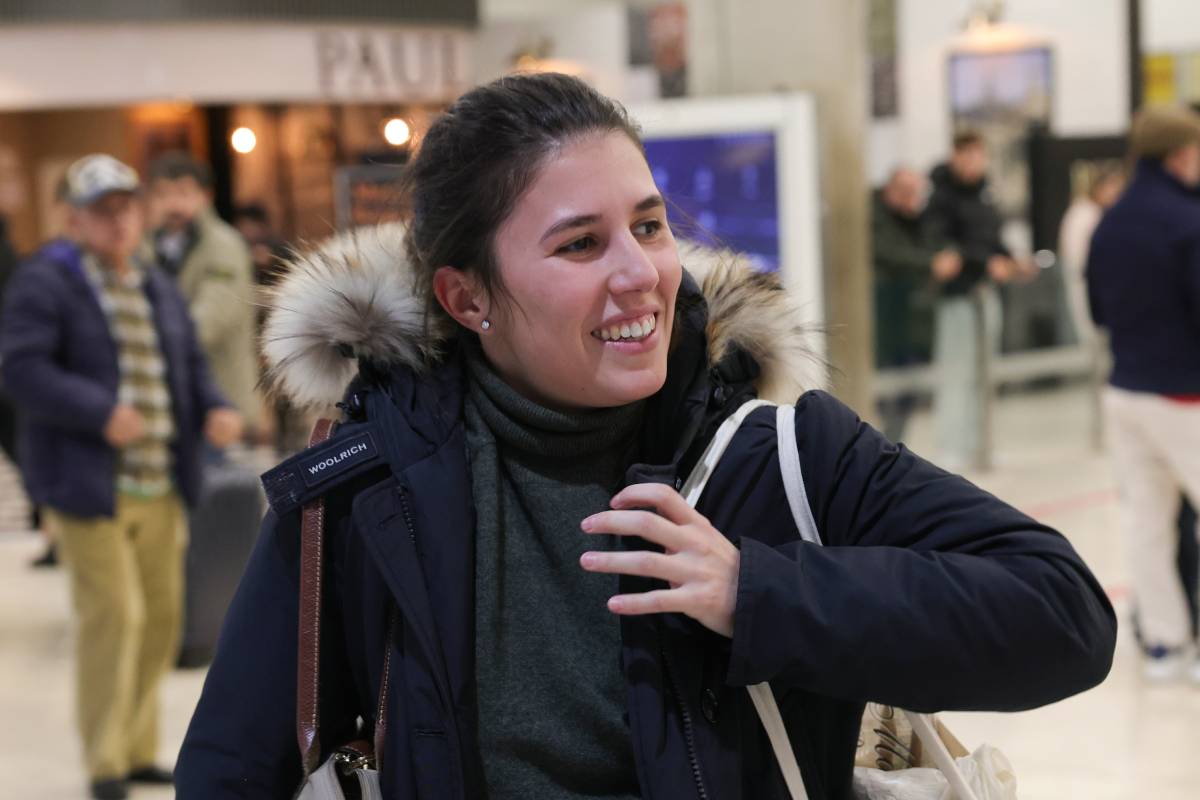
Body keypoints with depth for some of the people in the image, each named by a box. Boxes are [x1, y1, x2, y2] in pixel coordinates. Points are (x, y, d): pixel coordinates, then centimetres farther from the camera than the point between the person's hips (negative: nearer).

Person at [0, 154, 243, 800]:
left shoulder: (158, 289, 17)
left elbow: (191, 365, 21)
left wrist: (215, 410, 0)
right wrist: (100, 414, -23)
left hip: (161, 487, 7)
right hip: (89, 484, -7)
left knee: (161, 614, 9)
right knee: (111, 613, -10)